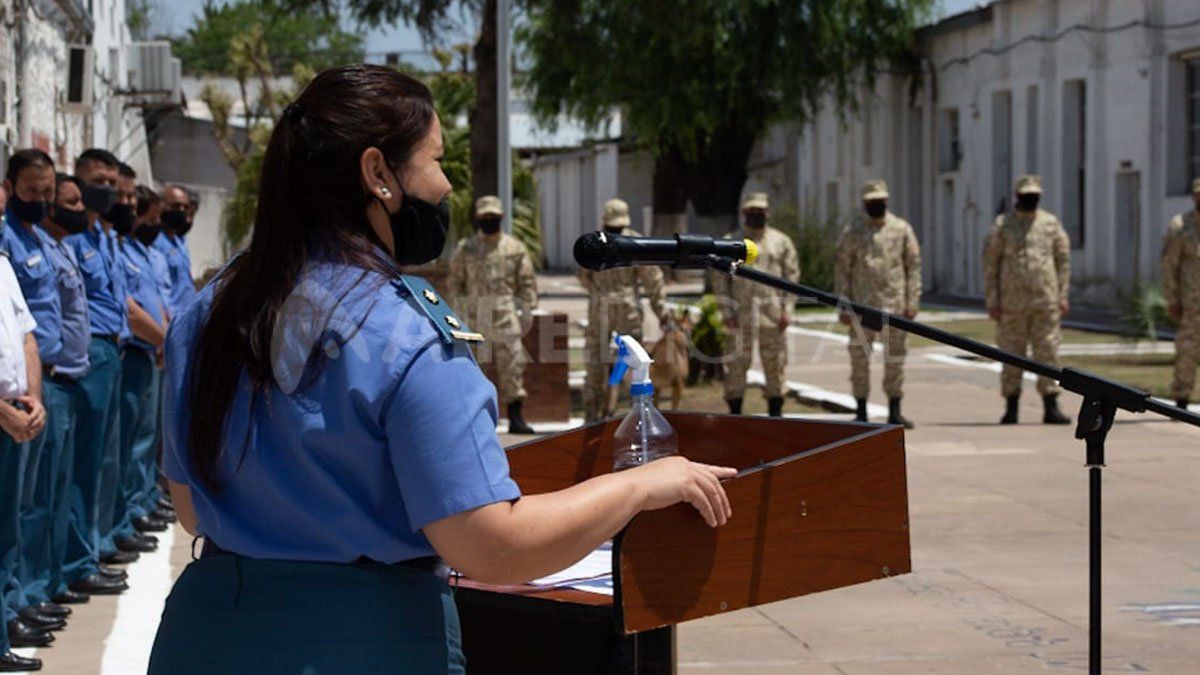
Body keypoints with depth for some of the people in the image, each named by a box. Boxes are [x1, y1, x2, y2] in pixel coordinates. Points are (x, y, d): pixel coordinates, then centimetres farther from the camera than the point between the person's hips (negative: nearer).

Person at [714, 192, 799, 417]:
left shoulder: (781, 242, 9)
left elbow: (792, 276, 8)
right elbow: (720, 280, 5)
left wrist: (787, 310, -1)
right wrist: (727, 311, -4)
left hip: (773, 314, 1)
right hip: (741, 315, -1)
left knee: (775, 365, 4)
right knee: (736, 365, -2)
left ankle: (775, 413, 13)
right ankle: (735, 414, 4)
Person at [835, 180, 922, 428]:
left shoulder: (902, 229, 4)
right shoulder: (852, 231, 2)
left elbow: (914, 266, 5)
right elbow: (842, 270, 3)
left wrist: (912, 302, -1)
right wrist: (843, 306, -3)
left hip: (894, 305, 1)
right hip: (862, 305, -1)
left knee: (895, 360, 4)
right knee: (859, 359, 1)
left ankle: (894, 412, 11)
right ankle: (861, 412, 10)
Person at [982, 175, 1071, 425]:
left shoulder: (1051, 223, 7)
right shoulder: (1003, 225, 2)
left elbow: (1063, 260, 10)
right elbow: (990, 264, 2)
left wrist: (1063, 296, 3)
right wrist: (992, 301, -3)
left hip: (1046, 301, 1)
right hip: (1012, 302, -1)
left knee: (1048, 353, -1)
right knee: (1012, 355, 3)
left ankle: (1051, 407, 2)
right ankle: (1011, 407, 11)